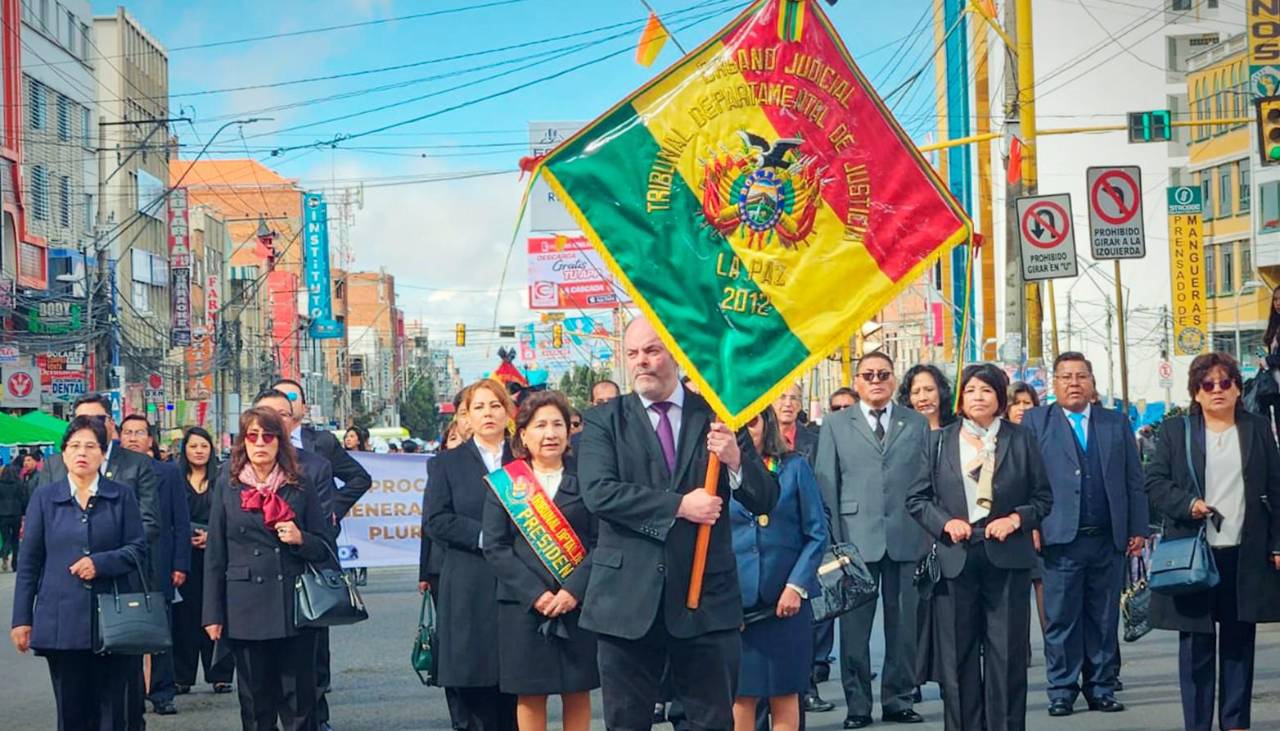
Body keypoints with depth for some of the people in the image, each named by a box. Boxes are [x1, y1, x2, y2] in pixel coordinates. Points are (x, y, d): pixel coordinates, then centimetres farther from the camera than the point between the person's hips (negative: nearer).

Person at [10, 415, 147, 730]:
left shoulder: (122, 496, 6)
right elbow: (29, 562, 6)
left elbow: (139, 548, 3)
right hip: (63, 621, 0)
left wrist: (101, 563, -14)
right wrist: (22, 619, 2)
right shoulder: (45, 498, 7)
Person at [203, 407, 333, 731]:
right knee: (255, 704, 5)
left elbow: (325, 548, 9)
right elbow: (215, 554, 6)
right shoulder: (227, 485, 6)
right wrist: (213, 614, 1)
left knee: (299, 703, 0)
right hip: (246, 609, 0)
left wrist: (301, 539, -13)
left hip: (294, 606, 0)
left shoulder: (300, 485, 6)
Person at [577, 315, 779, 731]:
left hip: (706, 594, 0)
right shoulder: (603, 421, 4)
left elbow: (765, 500, 4)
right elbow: (598, 493, -12)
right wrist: (679, 506, -17)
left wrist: (736, 460, -16)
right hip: (628, 598, 0)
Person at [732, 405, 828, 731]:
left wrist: (796, 586, -9)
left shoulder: (794, 466, 1)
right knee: (741, 694, 2)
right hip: (736, 600, 0)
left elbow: (817, 533, 0)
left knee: (784, 694, 5)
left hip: (787, 597, 0)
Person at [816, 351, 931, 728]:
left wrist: (932, 532, 0)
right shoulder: (836, 425, 8)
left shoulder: (917, 424, 11)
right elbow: (827, 485, 4)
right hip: (855, 538, -1)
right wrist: (833, 539, -3)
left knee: (903, 624, 5)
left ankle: (899, 700, 14)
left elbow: (929, 481, 8)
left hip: (907, 538, 1)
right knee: (855, 626, 1)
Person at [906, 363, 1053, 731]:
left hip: (1006, 559, -1)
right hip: (956, 559, 1)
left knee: (1007, 652, 0)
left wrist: (1015, 519, -8)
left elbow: (1043, 497, 9)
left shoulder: (1020, 440, 7)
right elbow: (916, 498, 9)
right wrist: (945, 522, -7)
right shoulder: (940, 441, 9)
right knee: (958, 654, 3)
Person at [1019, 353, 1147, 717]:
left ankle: (1101, 688, 15)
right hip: (1060, 538, -2)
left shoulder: (1117, 423, 14)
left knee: (1104, 619, 7)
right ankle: (1062, 690, 7)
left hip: (1109, 539, 3)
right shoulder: (1035, 422, 7)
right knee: (1061, 618, -1)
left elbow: (1135, 480, 12)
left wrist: (1138, 529, 6)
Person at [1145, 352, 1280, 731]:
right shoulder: (1175, 431, 5)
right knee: (1196, 645, 1)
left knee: (1239, 643, 7)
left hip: (1246, 555, 2)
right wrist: (1187, 504, -16)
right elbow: (1154, 481, 1)